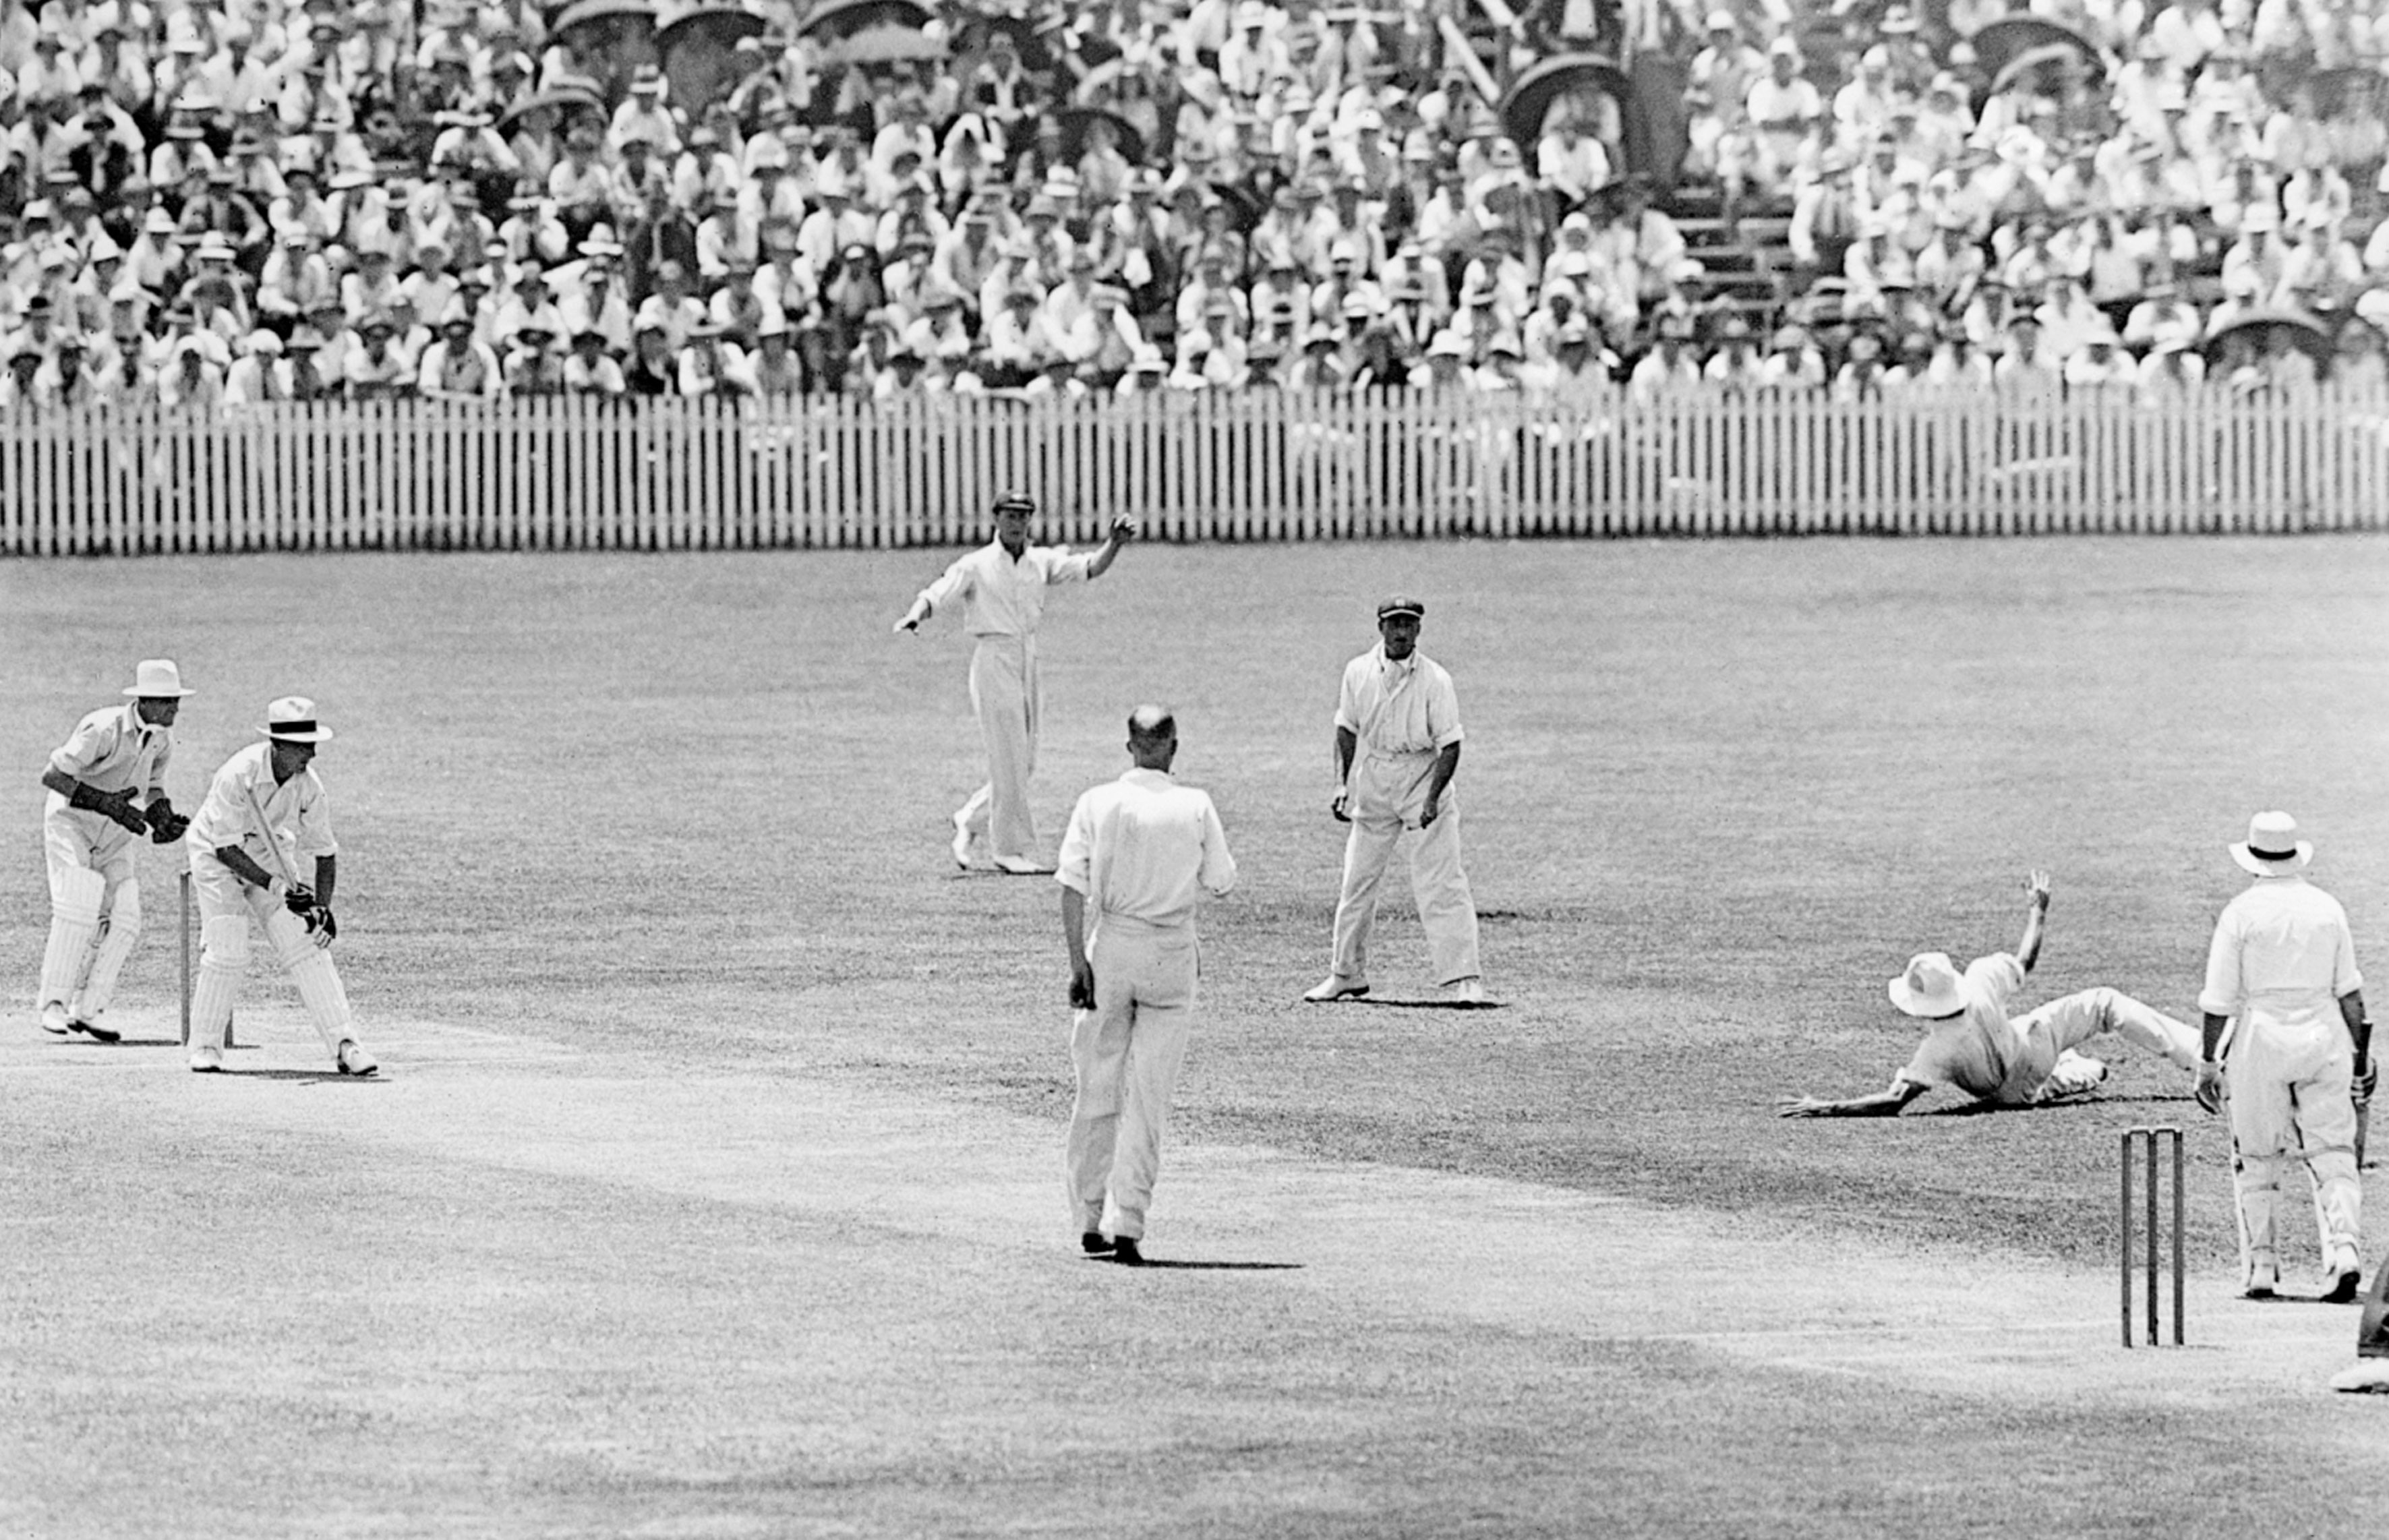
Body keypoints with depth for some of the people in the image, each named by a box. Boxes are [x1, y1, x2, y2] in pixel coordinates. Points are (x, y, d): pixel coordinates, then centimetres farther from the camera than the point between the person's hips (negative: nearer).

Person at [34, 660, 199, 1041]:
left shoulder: (162, 738, -1)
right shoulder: (104, 730, -25)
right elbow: (52, 776, -24)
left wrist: (163, 819, -6)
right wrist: (106, 802, -32)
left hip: (115, 831, 7)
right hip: (71, 820, -7)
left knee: (123, 920, -5)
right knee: (78, 908, -22)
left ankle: (88, 1010, 3)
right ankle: (54, 1005, -17)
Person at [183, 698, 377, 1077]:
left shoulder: (309, 786, -18)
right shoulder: (239, 776, -32)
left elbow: (325, 852, -6)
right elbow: (226, 849, -29)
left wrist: (322, 908, -17)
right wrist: (276, 886, -37)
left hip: (271, 856, 4)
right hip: (215, 857, -4)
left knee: (306, 947, -7)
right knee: (225, 952, -14)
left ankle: (345, 1045, -10)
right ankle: (205, 1046, 2)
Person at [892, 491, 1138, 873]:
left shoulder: (1042, 562, 9)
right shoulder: (976, 565, -4)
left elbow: (1090, 568, 0)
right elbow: (936, 595, -13)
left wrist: (1115, 543, -18)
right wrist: (914, 617, -35)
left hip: (1029, 662, 6)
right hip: (995, 662, -6)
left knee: (1024, 764, 9)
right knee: (1008, 760, -6)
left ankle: (971, 821, 28)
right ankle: (1013, 850, 0)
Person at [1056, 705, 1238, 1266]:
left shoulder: (1097, 804, -4)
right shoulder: (1196, 807, -5)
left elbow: (1073, 887, -10)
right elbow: (1221, 883, 2)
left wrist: (1078, 962, -10)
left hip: (1109, 946, 1)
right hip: (1172, 955, -1)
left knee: (1098, 1089, 11)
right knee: (1149, 1098, 2)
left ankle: (1090, 1221, 15)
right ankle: (1127, 1225, -6)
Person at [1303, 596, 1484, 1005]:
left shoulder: (1435, 680, -13)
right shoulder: (1358, 672, -1)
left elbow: (1450, 745, -12)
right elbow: (1347, 729, 11)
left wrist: (1433, 798, -22)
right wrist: (1343, 784, 1)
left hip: (1423, 775, -4)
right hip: (1372, 780, 4)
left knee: (1440, 882, -11)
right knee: (1357, 879, 10)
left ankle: (1463, 979, -12)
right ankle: (1347, 974, 24)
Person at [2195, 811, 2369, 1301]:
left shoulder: (2242, 912, -5)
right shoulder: (2327, 908, 4)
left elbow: (2219, 999, -5)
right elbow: (2350, 991, 6)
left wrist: (2208, 1062, 1)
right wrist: (2361, 1054, 13)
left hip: (2262, 1038, -2)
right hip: (2324, 1039, 2)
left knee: (2257, 1161, 9)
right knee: (2333, 1155, 2)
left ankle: (2260, 1264, 7)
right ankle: (2344, 1249, -17)